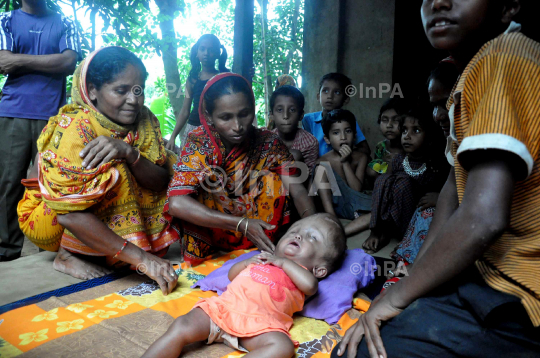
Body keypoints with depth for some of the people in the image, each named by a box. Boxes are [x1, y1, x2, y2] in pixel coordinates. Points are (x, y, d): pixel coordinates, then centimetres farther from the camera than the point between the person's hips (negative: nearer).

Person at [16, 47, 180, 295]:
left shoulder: (144, 120, -11)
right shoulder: (76, 127, -28)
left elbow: (162, 183, -18)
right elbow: (70, 213, -36)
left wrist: (129, 152, -38)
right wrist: (140, 257, -43)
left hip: (104, 216, 7)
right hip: (47, 217, -6)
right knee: (111, 173, -32)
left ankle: (94, 249, -2)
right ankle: (68, 255, -11)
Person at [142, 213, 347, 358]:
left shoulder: (302, 275, 21)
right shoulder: (264, 261, 33)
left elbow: (310, 284, -6)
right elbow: (232, 275, 34)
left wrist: (283, 261, 5)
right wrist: (248, 262, 15)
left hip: (258, 325, -3)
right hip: (222, 307, 4)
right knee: (182, 327, -18)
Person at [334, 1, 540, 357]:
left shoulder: (502, 58, -20)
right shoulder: (478, 68, 12)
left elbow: (483, 217, -29)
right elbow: (455, 187, 10)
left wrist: (398, 296, -15)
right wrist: (411, 283, 5)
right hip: (495, 270, 9)